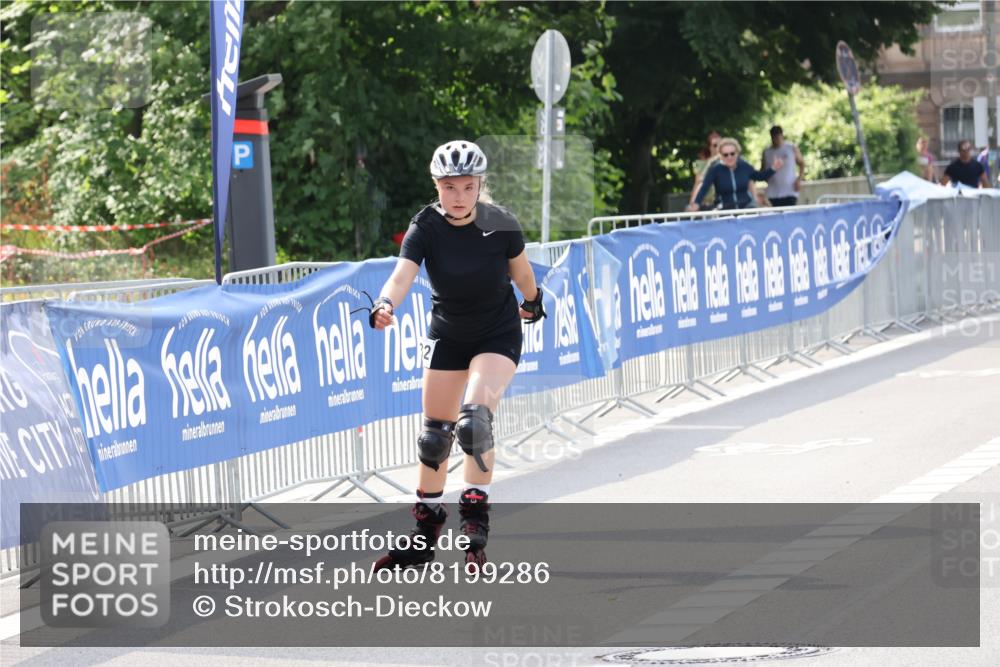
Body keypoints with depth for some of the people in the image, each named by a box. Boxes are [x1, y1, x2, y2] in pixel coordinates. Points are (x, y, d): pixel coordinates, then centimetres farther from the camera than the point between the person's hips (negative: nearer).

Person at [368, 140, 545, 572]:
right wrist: (384, 305, -53)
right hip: (447, 335, 3)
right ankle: (425, 535, 24)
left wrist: (533, 302, 17)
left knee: (475, 420, -25)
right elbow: (402, 275, -33)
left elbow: (520, 269, 0)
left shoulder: (500, 225, -20)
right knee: (434, 435, 9)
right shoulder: (427, 227, -19)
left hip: (498, 334, -3)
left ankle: (476, 524, -15)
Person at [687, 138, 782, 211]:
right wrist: (696, 204, -30)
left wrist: (773, 169, 8)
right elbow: (704, 188, -17)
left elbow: (759, 176, 20)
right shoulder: (715, 169, -8)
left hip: (746, 207, 3)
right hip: (725, 211, -3)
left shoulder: (744, 166, 3)